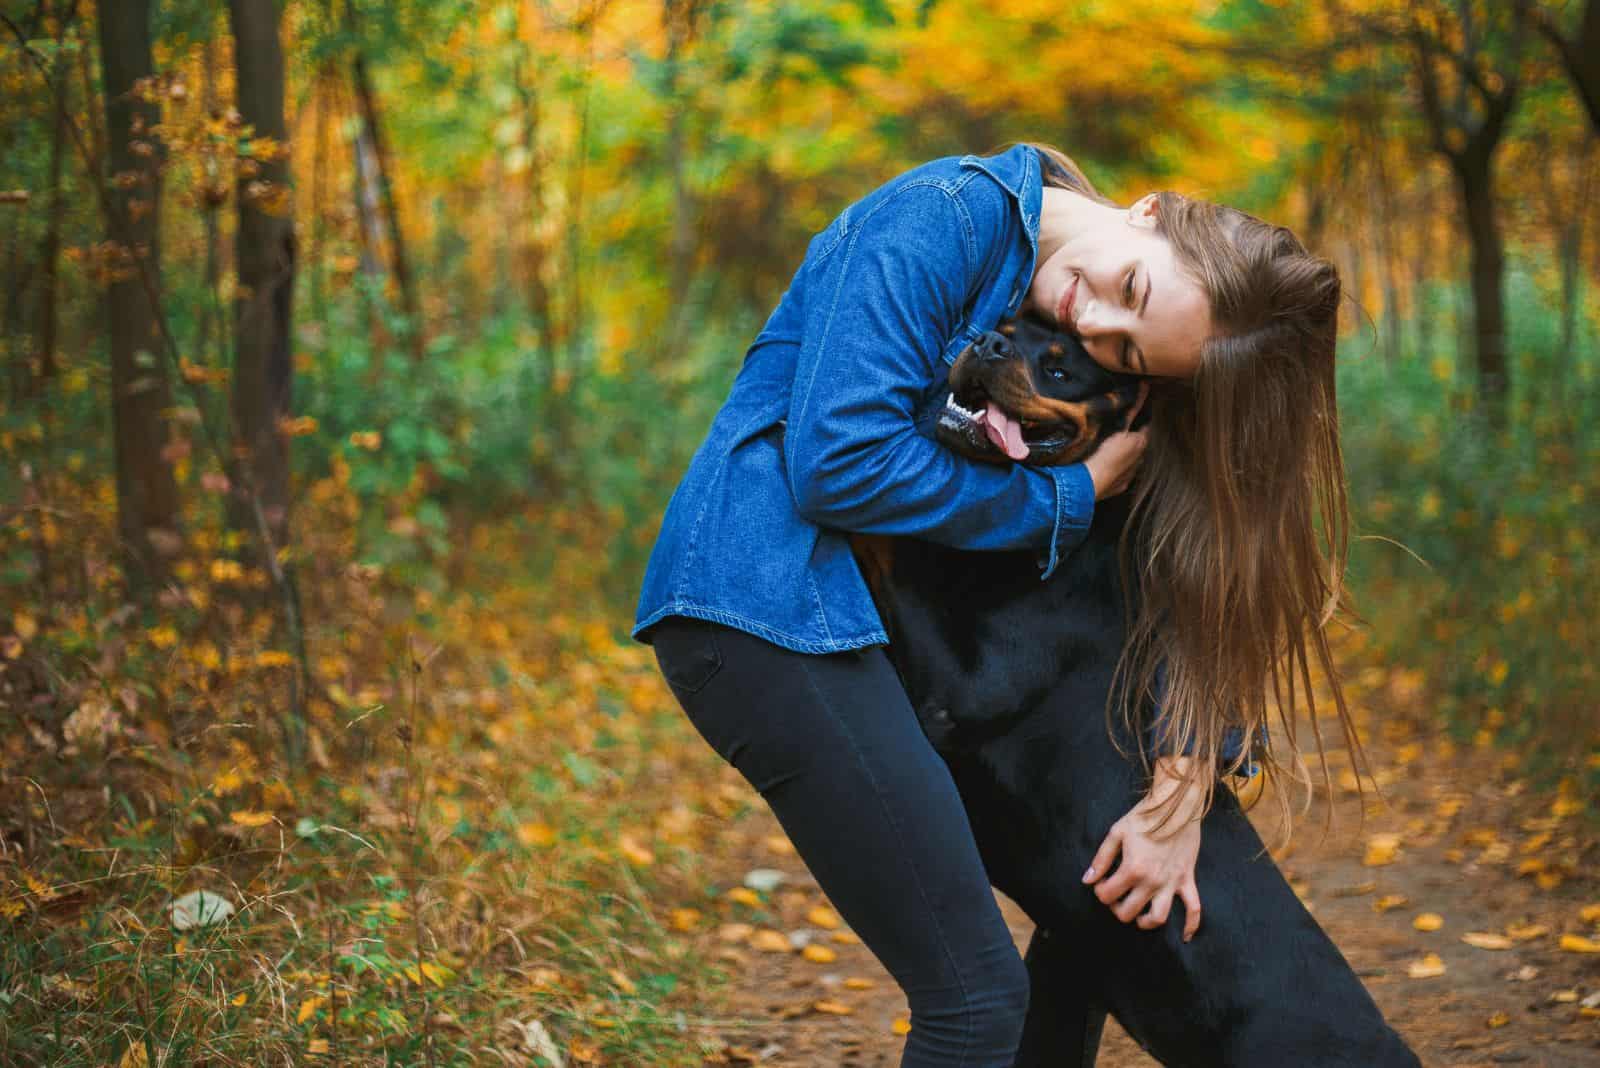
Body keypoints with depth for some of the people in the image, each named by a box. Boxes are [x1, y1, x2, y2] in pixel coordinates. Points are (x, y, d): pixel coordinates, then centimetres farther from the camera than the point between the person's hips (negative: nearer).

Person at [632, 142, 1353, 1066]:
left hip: (838, 608, 8)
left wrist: (1183, 788, -8)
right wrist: (1069, 501, -13)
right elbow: (840, 462, -24)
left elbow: (1193, 564, 3)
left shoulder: (1093, 368, 4)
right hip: (766, 596, -8)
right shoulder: (947, 219, -17)